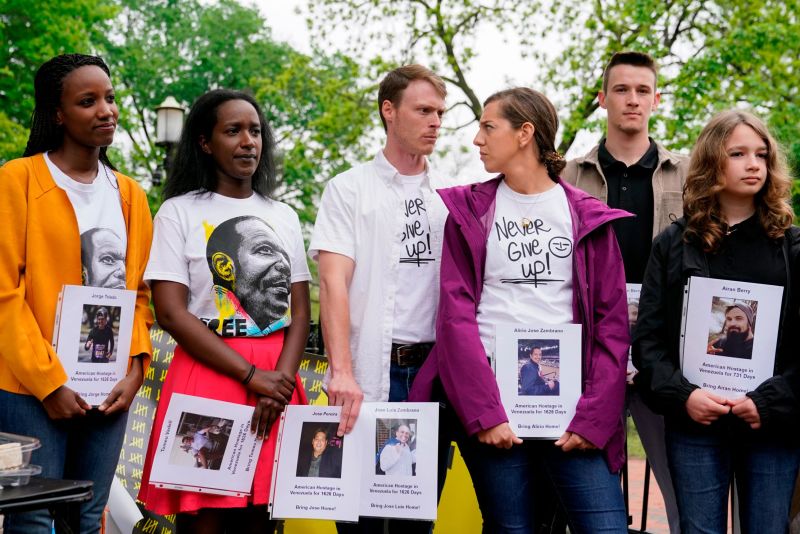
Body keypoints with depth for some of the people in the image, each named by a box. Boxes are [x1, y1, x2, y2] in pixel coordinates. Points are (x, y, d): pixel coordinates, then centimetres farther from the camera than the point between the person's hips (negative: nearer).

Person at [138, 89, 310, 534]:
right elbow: (171, 313, -8)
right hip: (208, 375, -4)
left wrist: (281, 380, -10)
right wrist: (252, 376, -13)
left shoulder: (284, 217, 14)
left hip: (277, 378, 4)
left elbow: (300, 313, 9)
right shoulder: (179, 212, 1)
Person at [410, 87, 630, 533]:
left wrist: (595, 417, -8)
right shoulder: (470, 211, 7)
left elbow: (613, 322, 2)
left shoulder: (588, 217, 6)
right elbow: (456, 314, -2)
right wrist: (483, 410, -12)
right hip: (491, 394, 0)